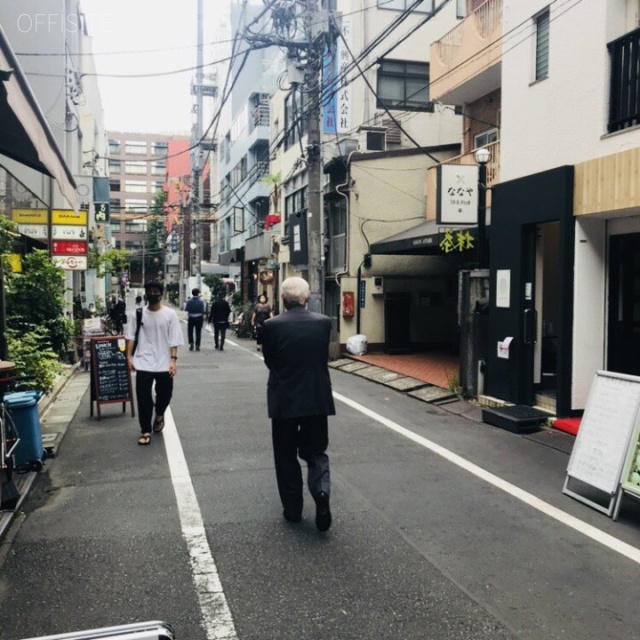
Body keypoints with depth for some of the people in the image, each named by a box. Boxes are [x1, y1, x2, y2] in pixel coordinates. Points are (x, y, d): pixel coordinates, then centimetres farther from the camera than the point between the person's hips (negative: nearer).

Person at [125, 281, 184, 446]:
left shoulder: (170, 314, -4)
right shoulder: (138, 314, 2)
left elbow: (174, 340, -5)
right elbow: (131, 337, 4)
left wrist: (173, 360, -12)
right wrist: (129, 356, -4)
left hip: (164, 363, 0)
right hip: (143, 363, 1)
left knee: (164, 394, 10)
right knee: (143, 398, 1)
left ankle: (159, 415, 43)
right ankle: (145, 431, 13)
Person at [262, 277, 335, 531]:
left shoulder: (271, 325, -11)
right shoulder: (324, 322, -5)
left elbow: (269, 361, 1)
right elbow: (324, 357, 6)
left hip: (283, 400, -1)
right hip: (317, 399, 2)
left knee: (286, 456, 13)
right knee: (316, 452, 15)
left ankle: (293, 509, 20)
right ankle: (321, 493, -8)